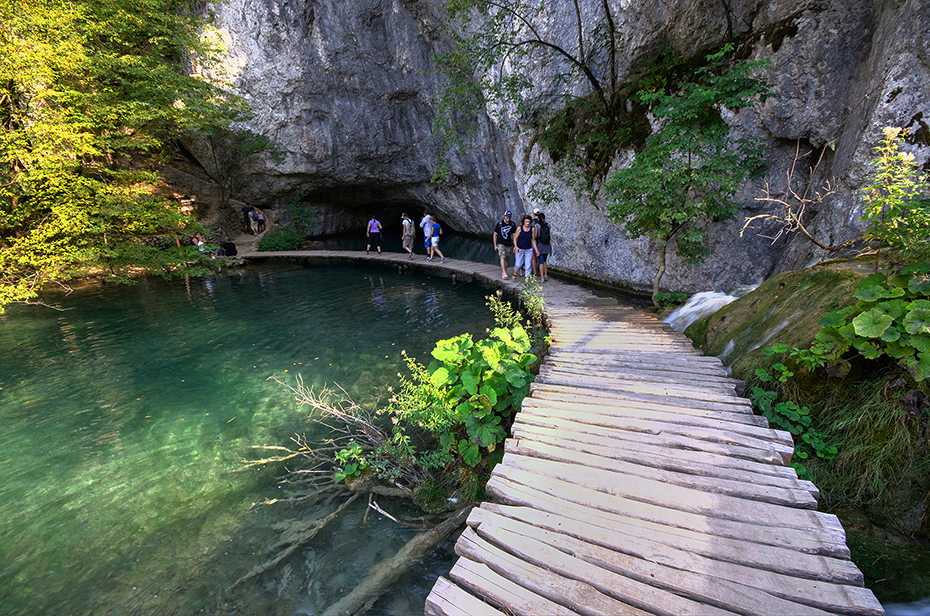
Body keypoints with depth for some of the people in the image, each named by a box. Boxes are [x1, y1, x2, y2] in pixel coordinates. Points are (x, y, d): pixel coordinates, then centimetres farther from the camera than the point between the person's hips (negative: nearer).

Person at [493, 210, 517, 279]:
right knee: (503, 257, -21)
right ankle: (504, 273, -30)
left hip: (509, 245, 3)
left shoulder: (512, 224, 1)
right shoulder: (499, 224, -5)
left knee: (506, 260, 5)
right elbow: (495, 234, 2)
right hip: (501, 244, -3)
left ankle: (502, 273, 19)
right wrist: (495, 245, -2)